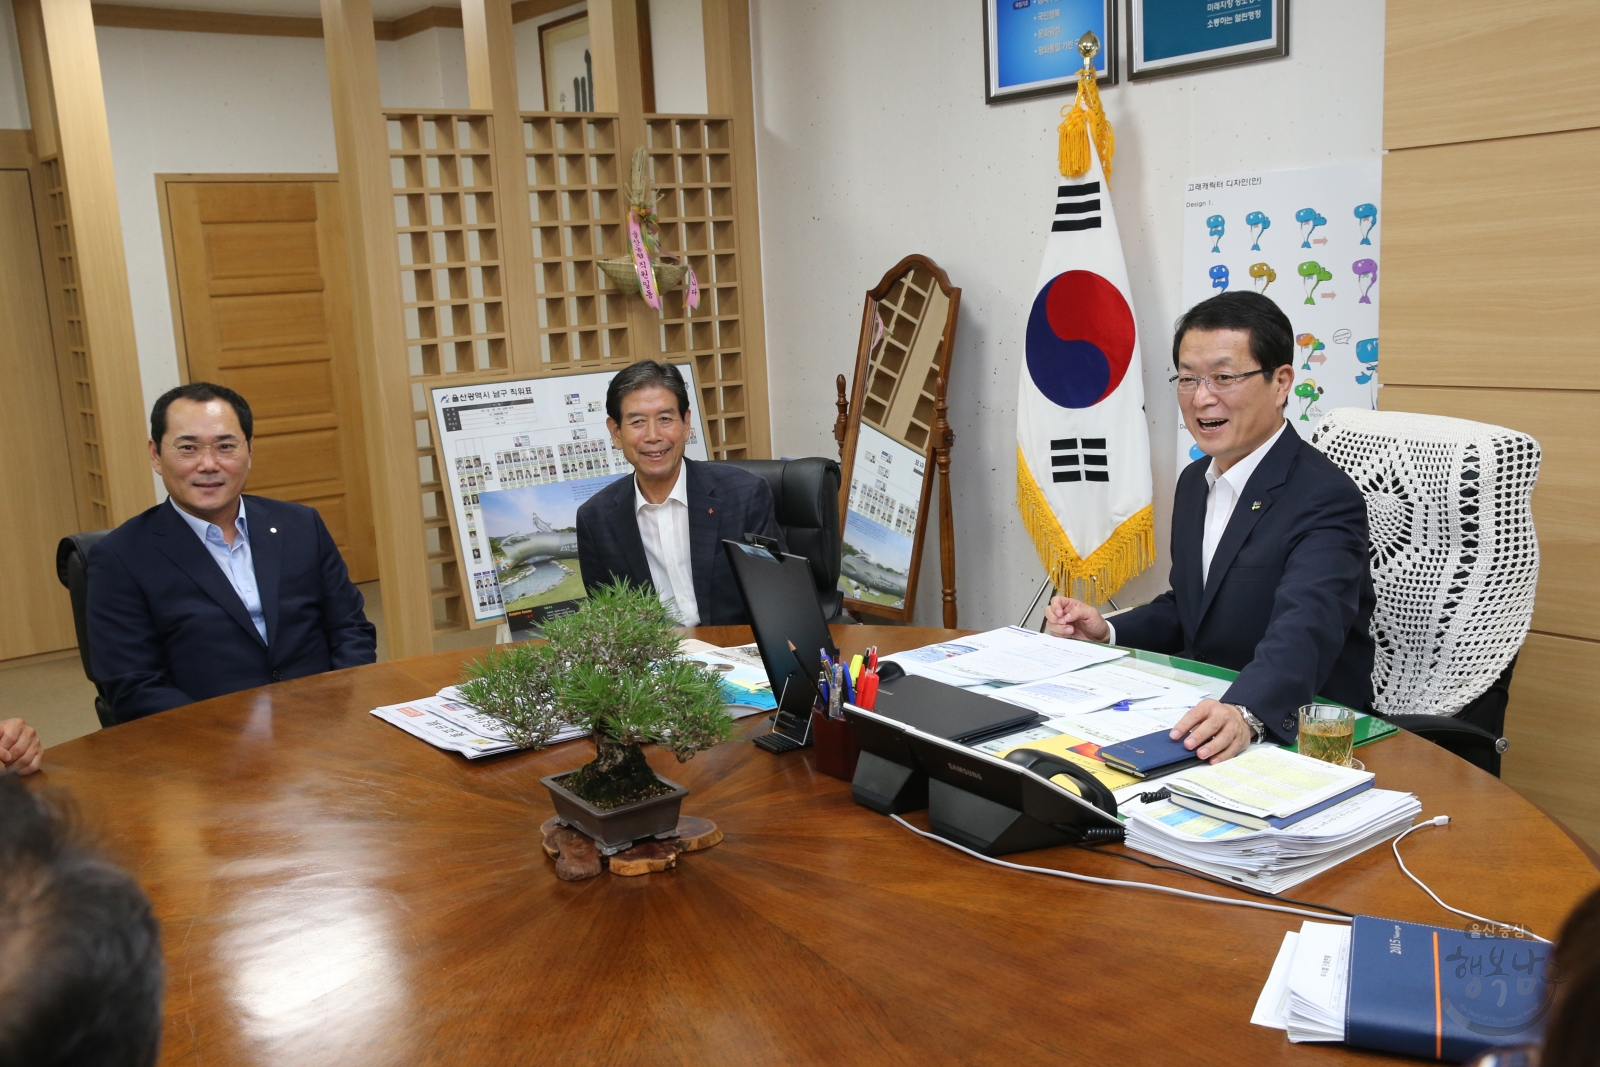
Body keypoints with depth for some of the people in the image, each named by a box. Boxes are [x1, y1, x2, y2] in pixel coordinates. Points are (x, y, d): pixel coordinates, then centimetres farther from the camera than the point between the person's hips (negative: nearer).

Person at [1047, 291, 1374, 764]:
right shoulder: (1194, 481, 9)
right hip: (1198, 711, 7)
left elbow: (1304, 631, -34)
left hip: (1298, 736, -7)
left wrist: (1244, 713, -53)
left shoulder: (1325, 499, -17)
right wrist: (1107, 631, 3)